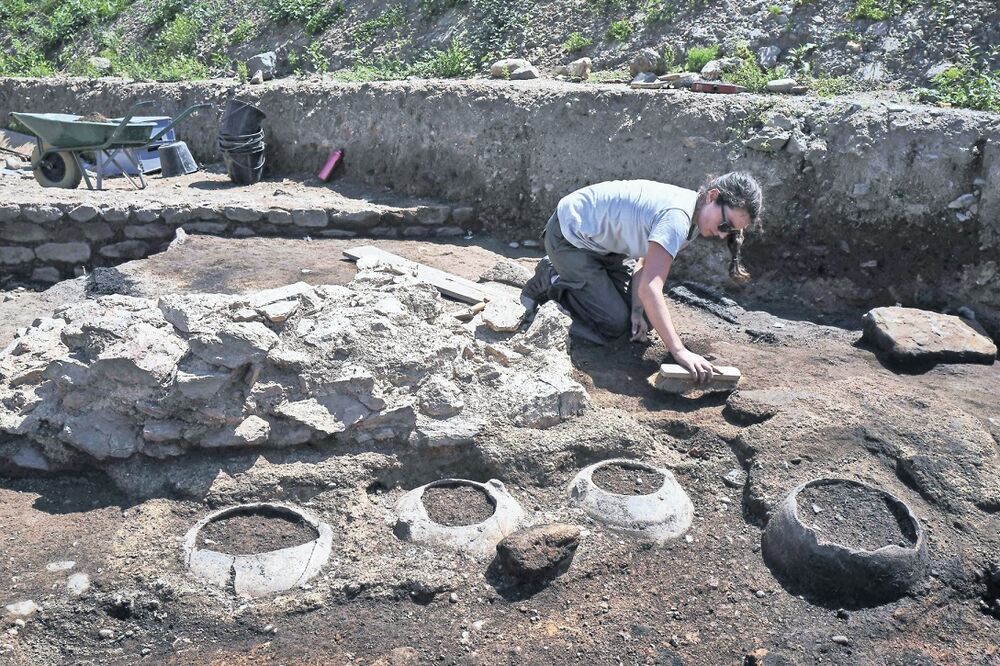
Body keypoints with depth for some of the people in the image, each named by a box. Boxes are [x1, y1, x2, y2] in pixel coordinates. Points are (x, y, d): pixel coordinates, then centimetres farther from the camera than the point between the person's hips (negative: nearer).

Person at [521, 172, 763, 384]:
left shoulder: (693, 213, -3)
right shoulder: (677, 217, -33)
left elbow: (646, 265, -1)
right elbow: (650, 288, -41)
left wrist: (637, 310, -14)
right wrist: (679, 351, -41)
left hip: (597, 240, 9)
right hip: (569, 238, -9)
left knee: (642, 317, 9)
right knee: (615, 322, -12)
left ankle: (561, 271, 20)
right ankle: (548, 281, 5)